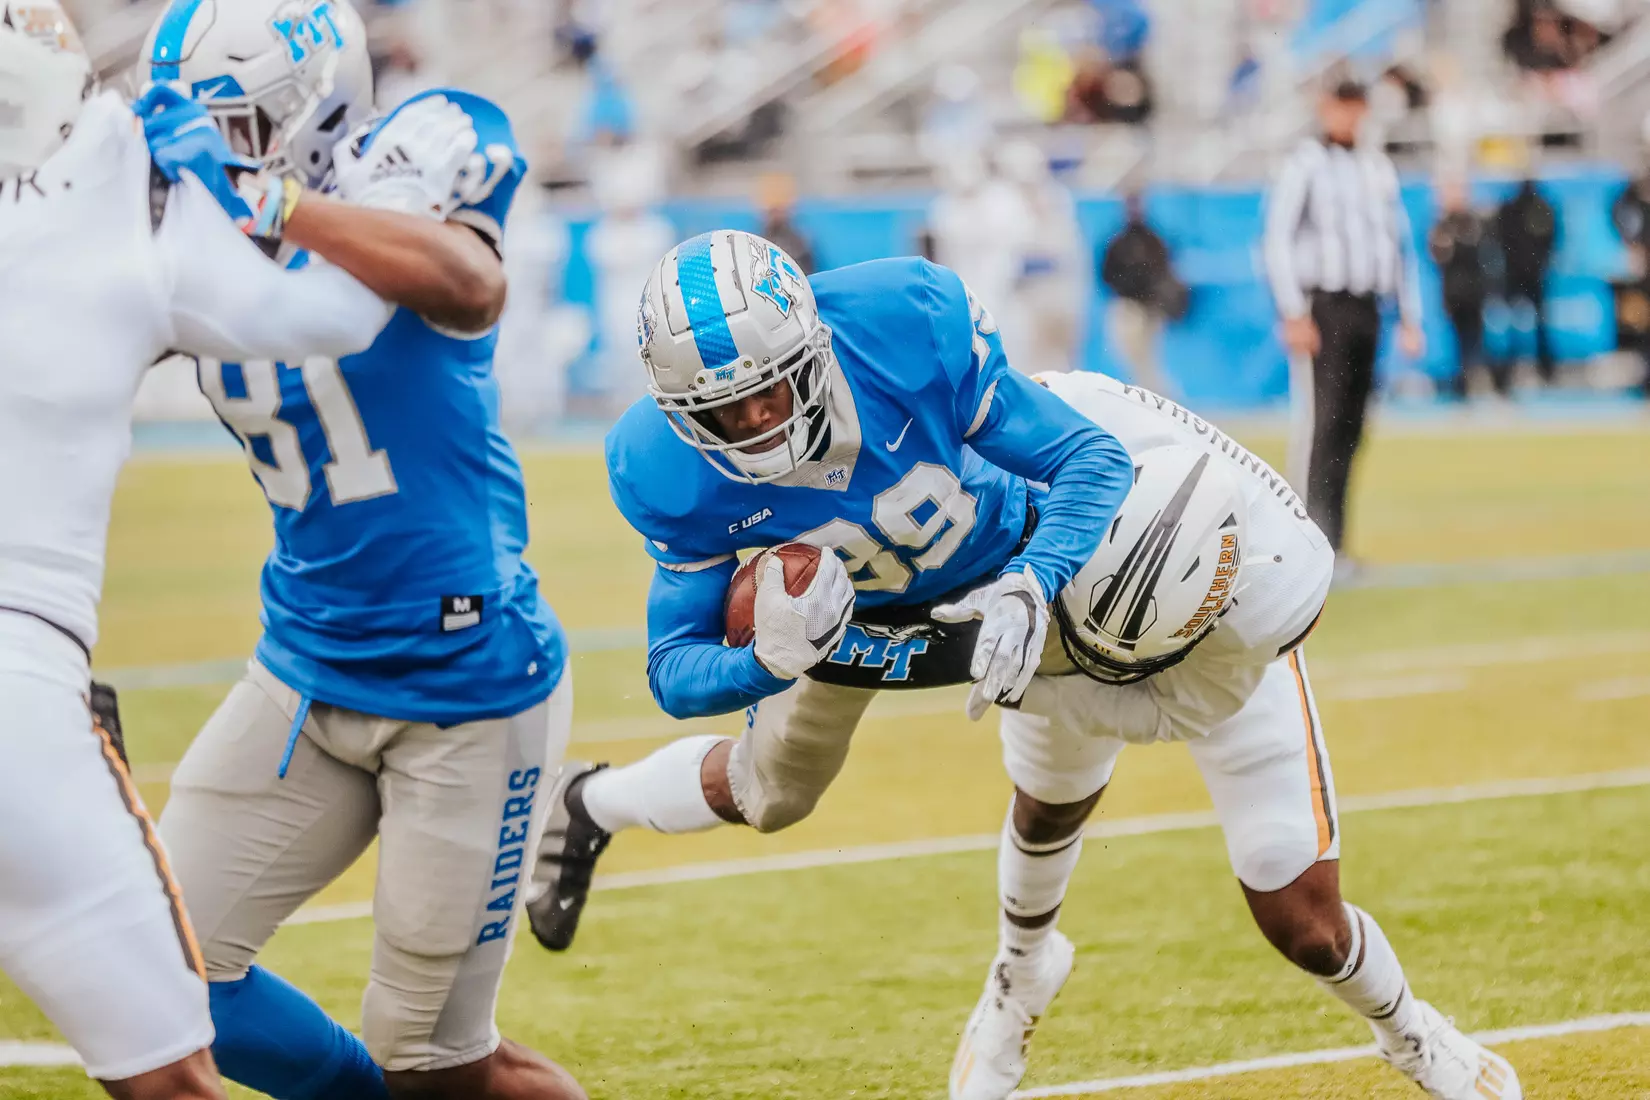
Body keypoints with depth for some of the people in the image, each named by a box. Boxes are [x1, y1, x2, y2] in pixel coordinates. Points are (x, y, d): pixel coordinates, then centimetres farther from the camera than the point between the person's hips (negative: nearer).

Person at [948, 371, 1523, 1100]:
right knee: (1047, 812, 29)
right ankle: (1021, 972, 62)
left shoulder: (1279, 583, -46)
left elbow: (1171, 706, -31)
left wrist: (1025, 679, -45)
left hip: (1225, 645, -2)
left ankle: (1415, 1040, 31)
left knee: (1304, 926, -4)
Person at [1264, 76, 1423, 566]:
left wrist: (1410, 317, 15)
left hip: (1364, 309, 6)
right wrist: (1294, 314, -16)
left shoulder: (1378, 168, 15)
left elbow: (1401, 243, 20)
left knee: (1350, 426, 6)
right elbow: (1277, 241, -9)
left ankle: (1330, 543, 11)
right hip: (1320, 306, -6)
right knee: (1319, 419, -13)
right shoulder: (1304, 165, -3)